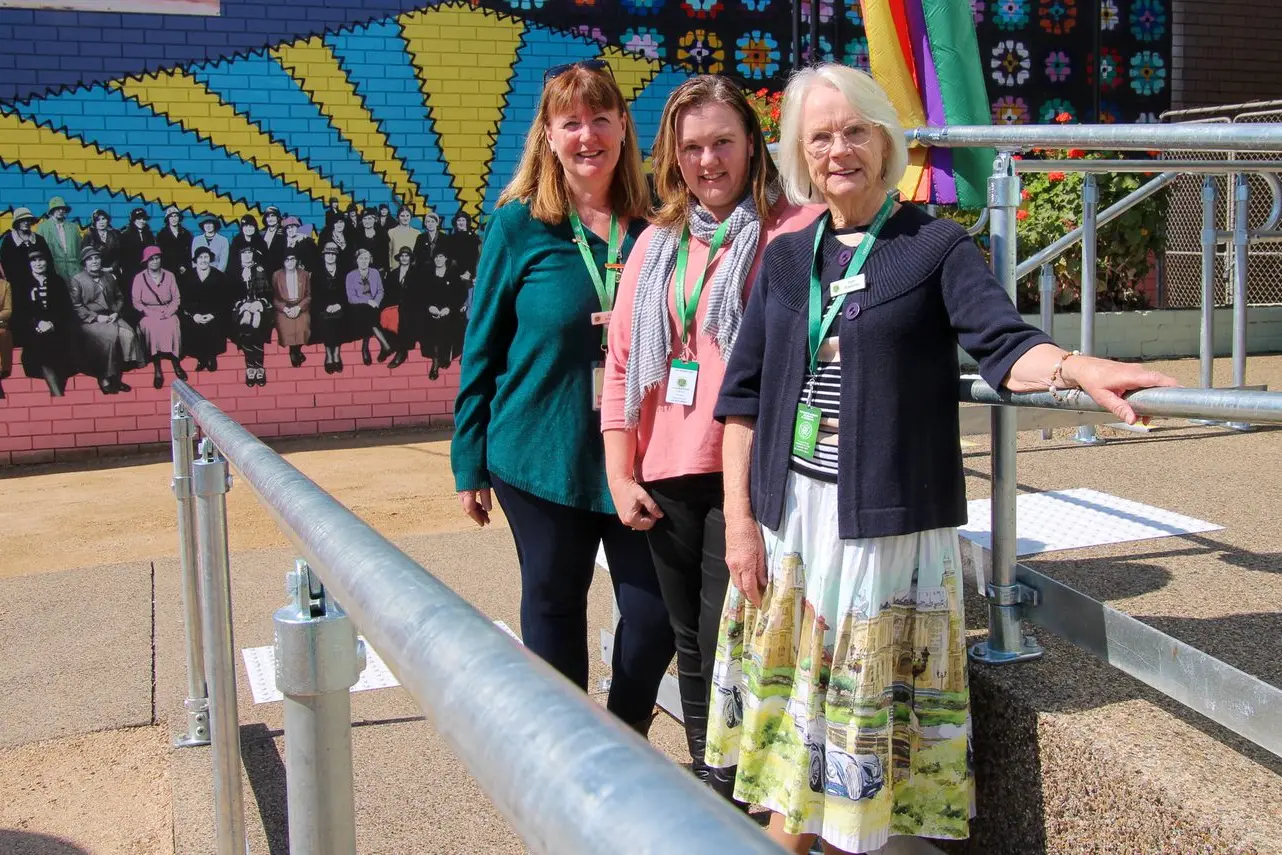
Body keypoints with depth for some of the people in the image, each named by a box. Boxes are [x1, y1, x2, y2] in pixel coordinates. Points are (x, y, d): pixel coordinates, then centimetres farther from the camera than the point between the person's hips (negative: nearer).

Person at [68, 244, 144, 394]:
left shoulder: (108, 277, 18)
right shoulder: (77, 281, 1)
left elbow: (119, 297, 24)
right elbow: (76, 307, -7)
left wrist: (116, 313, 4)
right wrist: (96, 317, -15)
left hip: (111, 317, 5)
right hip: (89, 321, -5)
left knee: (129, 334, -26)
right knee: (111, 335, -34)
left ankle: (116, 376, -17)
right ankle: (105, 378, -22)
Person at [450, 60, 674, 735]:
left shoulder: (652, 226, 3)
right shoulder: (519, 224, -4)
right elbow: (483, 348, 0)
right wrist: (469, 463, 0)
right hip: (542, 456, -2)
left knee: (654, 612, 2)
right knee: (553, 609, 11)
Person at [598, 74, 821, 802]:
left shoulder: (794, 231, -3)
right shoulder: (658, 243, 13)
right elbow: (622, 364, 12)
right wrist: (620, 475, 5)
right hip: (666, 476, 5)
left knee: (729, 643, -5)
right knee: (690, 643, 15)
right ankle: (705, 785, 30)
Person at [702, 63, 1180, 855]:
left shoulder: (937, 245, -1)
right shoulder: (787, 257, 9)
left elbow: (1006, 342, -14)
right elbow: (744, 394, 8)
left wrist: (1076, 367, -36)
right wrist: (740, 519, 2)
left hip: (890, 519, -3)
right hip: (787, 515, 4)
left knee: (869, 703, 4)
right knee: (787, 698, 10)